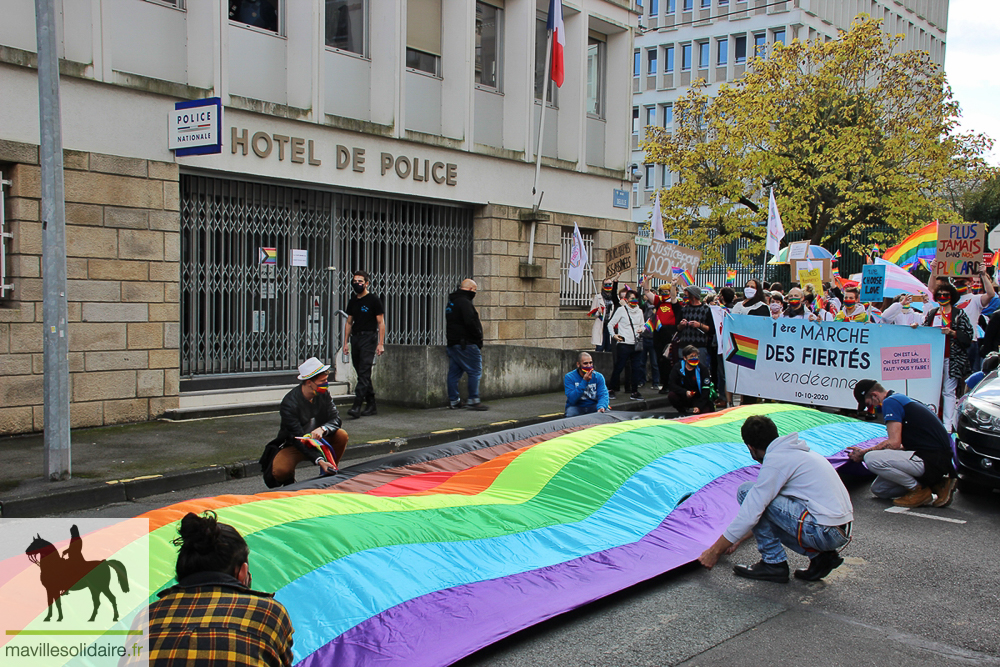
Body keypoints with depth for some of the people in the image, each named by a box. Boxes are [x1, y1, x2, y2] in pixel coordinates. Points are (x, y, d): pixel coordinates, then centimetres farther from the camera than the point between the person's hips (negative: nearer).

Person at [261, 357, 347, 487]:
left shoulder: (323, 393, -10)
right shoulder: (289, 403, -27)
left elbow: (335, 419, -12)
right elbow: (298, 438, -31)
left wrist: (322, 429, -37)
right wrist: (319, 460, -43)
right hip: (293, 446, -5)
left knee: (342, 435, -22)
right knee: (280, 471, -33)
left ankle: (329, 475, -3)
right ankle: (289, 480, 6)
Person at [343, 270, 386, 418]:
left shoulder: (373, 300, -3)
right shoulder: (352, 301, 15)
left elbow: (381, 323, -5)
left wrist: (381, 344, -12)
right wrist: (346, 342, 13)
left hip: (369, 338, -7)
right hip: (355, 339, 7)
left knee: (364, 373, -13)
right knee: (362, 374, 9)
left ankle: (356, 406, -19)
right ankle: (371, 405, 18)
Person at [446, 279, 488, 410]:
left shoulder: (452, 302, 18)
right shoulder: (465, 302, -13)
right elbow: (470, 322, -21)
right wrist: (479, 336, -8)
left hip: (452, 343, 10)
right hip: (466, 344, -10)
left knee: (454, 372, 10)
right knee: (475, 371, -6)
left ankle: (453, 400, 13)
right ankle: (473, 401, -7)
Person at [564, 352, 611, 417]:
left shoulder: (598, 377, -1)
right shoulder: (569, 377, -8)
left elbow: (603, 395, -14)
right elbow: (572, 399, -19)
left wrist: (601, 407, -38)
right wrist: (584, 381, -25)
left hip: (593, 406, 2)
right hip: (576, 407, -2)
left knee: (606, 412, -27)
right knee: (570, 413, -34)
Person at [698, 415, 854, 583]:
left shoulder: (775, 460, -11)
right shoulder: (795, 451, 18)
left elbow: (749, 515, -13)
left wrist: (715, 551, -2)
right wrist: (733, 538, 32)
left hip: (825, 532, -9)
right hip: (842, 532, 9)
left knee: (746, 491, -7)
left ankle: (773, 563, 0)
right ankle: (820, 556, 12)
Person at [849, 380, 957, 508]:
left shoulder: (890, 402, -12)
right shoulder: (900, 399, 20)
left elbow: (894, 443, -21)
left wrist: (863, 453, -10)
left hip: (932, 459, -10)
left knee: (871, 459, -23)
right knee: (878, 489, 11)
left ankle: (919, 490, -6)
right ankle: (936, 484, 9)